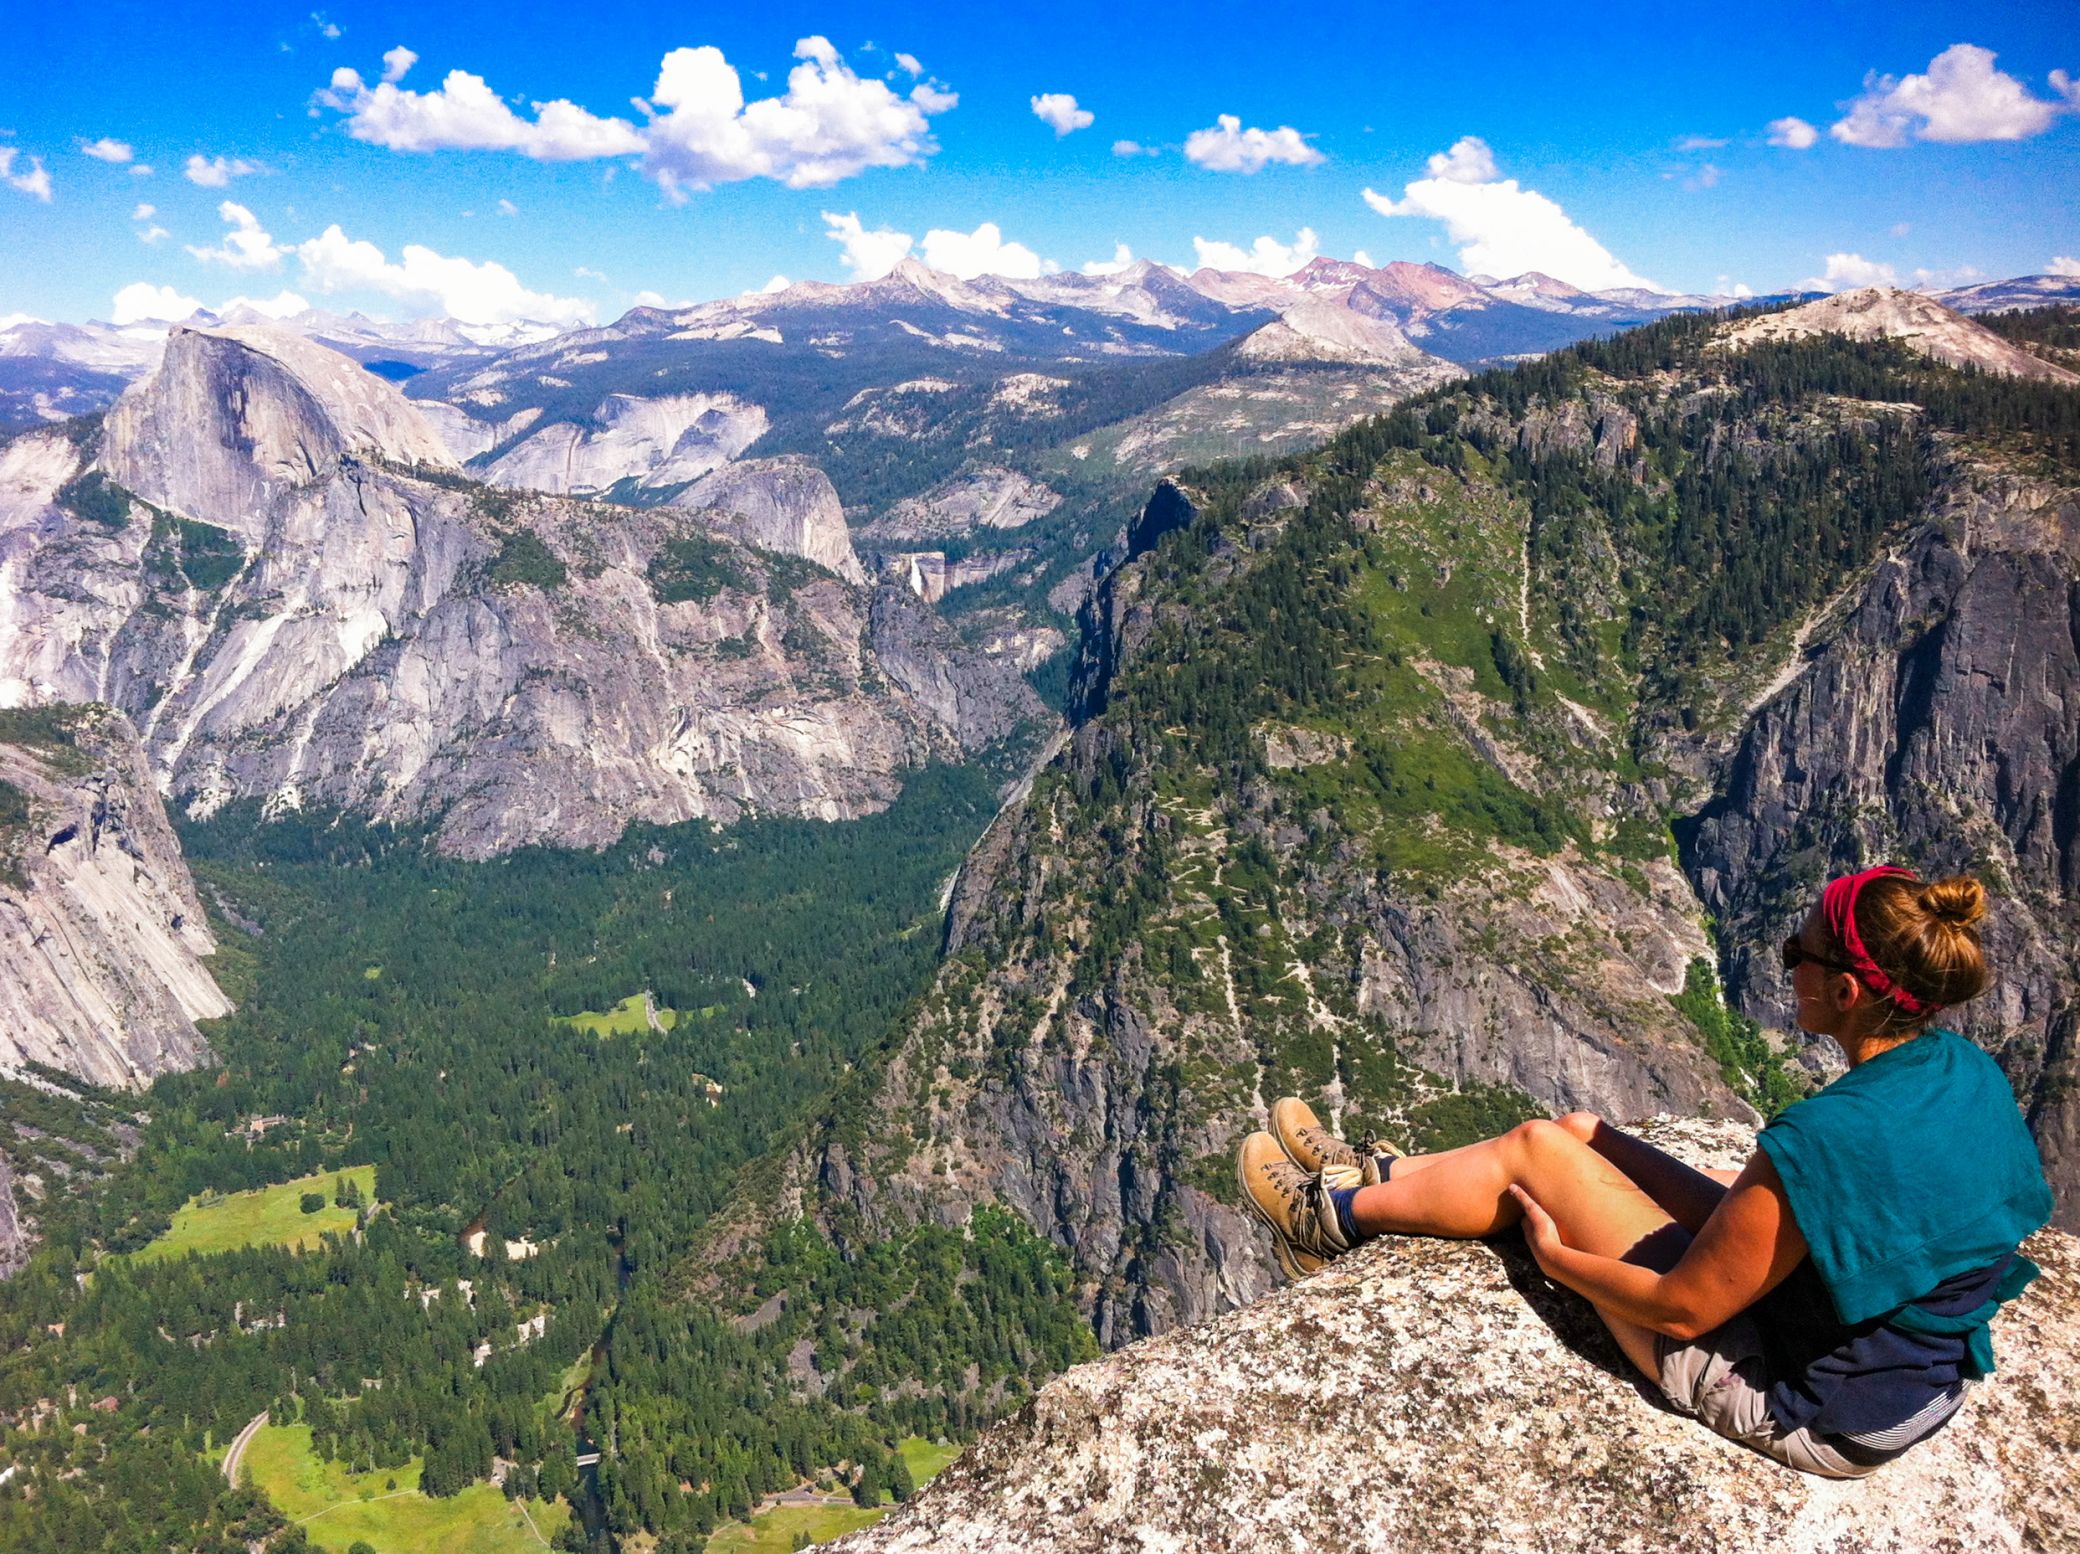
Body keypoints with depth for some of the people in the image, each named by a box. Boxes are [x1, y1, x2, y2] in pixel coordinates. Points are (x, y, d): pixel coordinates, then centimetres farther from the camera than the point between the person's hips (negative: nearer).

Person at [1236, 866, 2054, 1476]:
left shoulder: (1826, 1138, -34)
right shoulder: (1970, 1073, -9)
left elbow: (1682, 1308, -24)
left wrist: (1555, 1255, -7)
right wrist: (1745, 1188, 16)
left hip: (1804, 1411, -8)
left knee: (1533, 1149, 1)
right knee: (1576, 1133, 11)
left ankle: (1337, 1214, 24)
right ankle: (1377, 1175, 32)